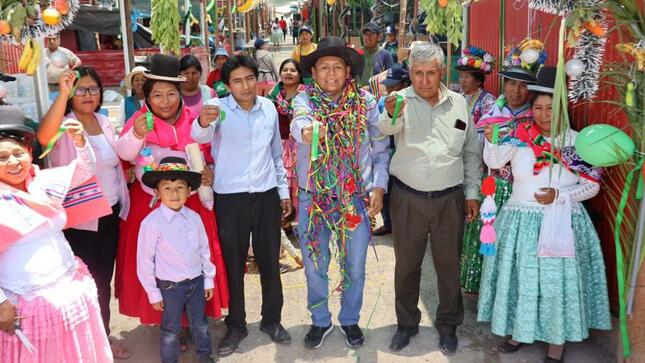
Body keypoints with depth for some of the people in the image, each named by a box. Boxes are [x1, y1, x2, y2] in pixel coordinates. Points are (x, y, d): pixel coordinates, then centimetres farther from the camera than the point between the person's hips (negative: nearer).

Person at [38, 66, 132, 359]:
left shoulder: (105, 123, 7)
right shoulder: (64, 125, -14)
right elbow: (44, 137, -39)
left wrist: (121, 201, 11)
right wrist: (62, 93, -44)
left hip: (110, 213, 6)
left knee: (104, 279, 17)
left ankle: (104, 336, 34)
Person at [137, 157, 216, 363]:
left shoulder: (194, 217, -3)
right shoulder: (151, 223, -16)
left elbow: (204, 250, 6)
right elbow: (144, 261, -11)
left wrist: (208, 280, 9)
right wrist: (153, 293, -7)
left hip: (197, 281, 4)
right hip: (170, 286, -4)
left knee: (200, 324, 21)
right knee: (171, 329, 10)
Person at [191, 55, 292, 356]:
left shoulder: (269, 108, 4)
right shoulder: (218, 107, -8)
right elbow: (200, 136, -31)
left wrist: (284, 191, 15)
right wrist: (203, 123, -53)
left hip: (266, 195, 3)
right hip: (230, 197, -3)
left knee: (269, 261, 11)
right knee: (233, 264, 8)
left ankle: (272, 319, 30)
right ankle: (236, 325, 26)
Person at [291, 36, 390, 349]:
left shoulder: (365, 103, -1)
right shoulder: (305, 99, -4)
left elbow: (380, 150, 5)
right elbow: (299, 121, -28)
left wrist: (379, 187, -4)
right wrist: (306, 130, -51)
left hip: (356, 197, 1)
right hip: (313, 197, 0)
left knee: (355, 267, 13)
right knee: (315, 266, 13)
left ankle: (350, 319, 37)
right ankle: (320, 321, 36)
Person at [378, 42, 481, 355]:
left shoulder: (459, 103, 2)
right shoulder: (401, 101, -6)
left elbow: (472, 152, 10)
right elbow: (385, 127, -29)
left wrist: (472, 193, 8)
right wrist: (390, 115, -52)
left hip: (449, 199, 2)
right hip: (407, 198, -1)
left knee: (449, 264, 12)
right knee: (406, 264, 12)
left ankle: (448, 324, 31)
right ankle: (406, 323, 31)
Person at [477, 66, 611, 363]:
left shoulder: (576, 141, -4)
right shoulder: (519, 135, -1)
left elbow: (592, 185, -1)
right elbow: (494, 163, -2)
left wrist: (559, 195, -15)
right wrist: (491, 141, -20)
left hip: (562, 223, -2)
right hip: (522, 220, 2)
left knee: (557, 279, 3)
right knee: (519, 277, 11)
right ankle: (520, 330, 30)